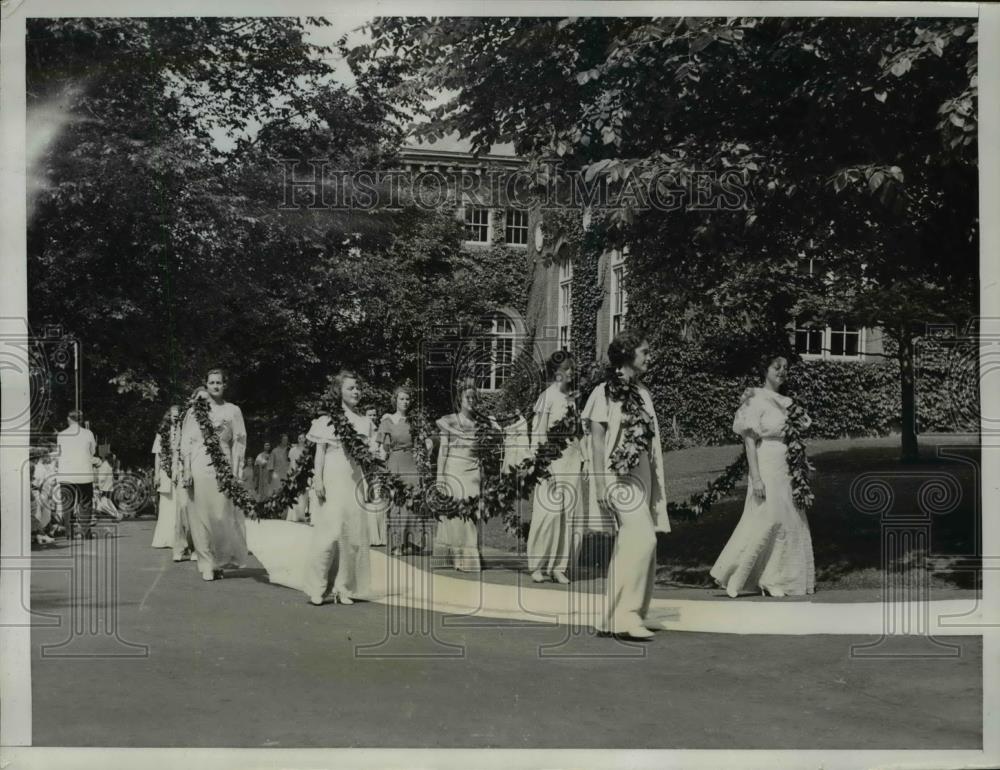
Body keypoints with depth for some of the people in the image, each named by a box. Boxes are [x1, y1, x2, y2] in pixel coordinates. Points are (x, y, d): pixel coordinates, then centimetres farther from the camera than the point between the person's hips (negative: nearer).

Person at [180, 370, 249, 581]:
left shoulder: (233, 411, 8)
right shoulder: (195, 410, 9)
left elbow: (239, 441, 6)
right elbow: (186, 442, 7)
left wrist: (235, 469, -3)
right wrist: (187, 470, -2)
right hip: (199, 466, 0)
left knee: (223, 515, -4)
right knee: (202, 517, 0)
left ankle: (221, 561, 12)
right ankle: (207, 565, 6)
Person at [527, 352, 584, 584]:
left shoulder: (571, 397, 14)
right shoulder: (547, 396, -4)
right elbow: (538, 433, -6)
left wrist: (581, 459, 11)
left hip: (572, 459, 6)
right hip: (552, 459, -6)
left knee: (568, 515, 3)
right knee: (548, 513, -7)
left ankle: (559, 567, 8)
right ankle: (538, 566, 3)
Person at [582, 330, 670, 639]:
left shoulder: (643, 393, 13)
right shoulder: (605, 392, -5)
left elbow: (651, 442, 15)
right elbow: (597, 440, -8)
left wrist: (657, 485, 13)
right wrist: (601, 484, -15)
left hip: (643, 477, 7)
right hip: (619, 477, -7)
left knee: (628, 546, 8)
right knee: (643, 538, -17)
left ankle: (613, 617, 15)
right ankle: (627, 612, -10)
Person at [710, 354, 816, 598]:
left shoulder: (786, 401, 13)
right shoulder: (756, 400, -9)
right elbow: (749, 441, -13)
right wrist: (756, 477, -19)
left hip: (787, 470, 8)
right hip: (767, 467, -8)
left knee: (791, 522, 6)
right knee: (765, 520, -10)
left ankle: (773, 582, 13)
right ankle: (732, 576, 3)